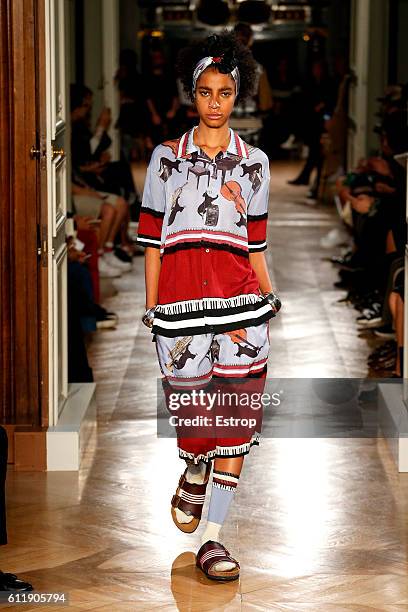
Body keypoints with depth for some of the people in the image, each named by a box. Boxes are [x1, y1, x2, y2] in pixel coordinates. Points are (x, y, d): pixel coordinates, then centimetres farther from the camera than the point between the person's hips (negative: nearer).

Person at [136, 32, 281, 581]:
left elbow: (256, 244, 13)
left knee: (236, 418, -3)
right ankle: (195, 474, 37)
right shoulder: (166, 158, 7)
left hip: (241, 304, 1)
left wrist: (267, 302, 9)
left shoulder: (254, 162, 10)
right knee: (194, 417, 1)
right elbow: (153, 242, 7)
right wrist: (152, 310, 4)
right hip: (180, 306, -1)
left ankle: (213, 539, 5)